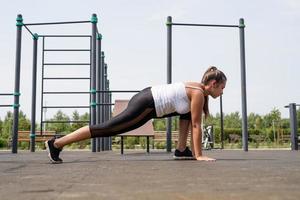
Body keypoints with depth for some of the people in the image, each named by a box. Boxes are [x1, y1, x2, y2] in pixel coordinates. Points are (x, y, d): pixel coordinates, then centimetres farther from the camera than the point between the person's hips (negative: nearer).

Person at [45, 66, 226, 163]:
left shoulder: (198, 89, 14)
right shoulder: (199, 93, -12)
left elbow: (194, 124, 19)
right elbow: (196, 126, -13)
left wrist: (194, 150, 19)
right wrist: (199, 155, -8)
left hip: (149, 99, 10)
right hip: (144, 105, -10)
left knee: (188, 112, 19)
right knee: (107, 128, -6)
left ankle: (181, 149, 21)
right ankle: (56, 143, 0)